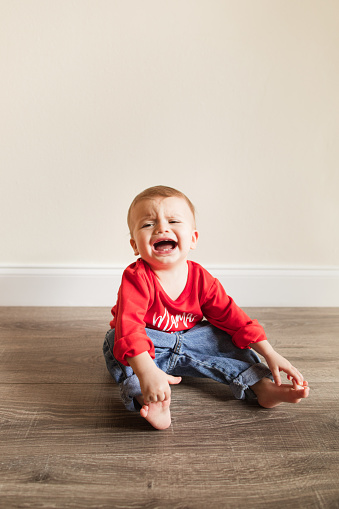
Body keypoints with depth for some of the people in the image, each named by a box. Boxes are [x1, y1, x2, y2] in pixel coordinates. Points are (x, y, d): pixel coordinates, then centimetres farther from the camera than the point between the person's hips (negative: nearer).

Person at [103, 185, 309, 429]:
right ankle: (148, 400, -44)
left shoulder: (201, 279, -14)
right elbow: (128, 325, -41)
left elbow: (232, 317, -10)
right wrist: (146, 371, -57)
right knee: (116, 340, -32)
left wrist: (271, 355, -15)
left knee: (224, 338, -11)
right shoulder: (136, 278, -28)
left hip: (184, 341, 4)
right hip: (145, 347, -3)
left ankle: (262, 386, -8)